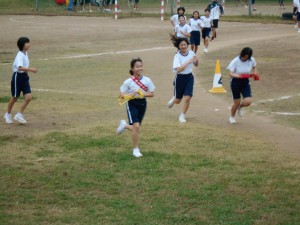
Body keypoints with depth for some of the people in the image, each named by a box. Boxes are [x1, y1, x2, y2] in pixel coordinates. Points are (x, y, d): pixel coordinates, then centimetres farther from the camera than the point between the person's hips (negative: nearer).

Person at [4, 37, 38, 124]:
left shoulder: (25, 54, 7)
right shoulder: (20, 55, -20)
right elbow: (20, 67, -35)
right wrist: (30, 69, -41)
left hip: (25, 77, 7)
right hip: (18, 77, -7)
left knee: (28, 97, -6)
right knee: (14, 98, 8)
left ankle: (19, 115, 6)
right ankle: (8, 114, 30)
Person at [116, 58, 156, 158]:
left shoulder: (147, 80, -5)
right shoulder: (128, 82, -12)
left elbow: (152, 93, 1)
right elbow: (121, 95, -7)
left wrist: (143, 94, -18)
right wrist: (132, 94, -24)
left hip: (142, 103, 4)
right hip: (132, 104, -4)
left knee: (136, 127, 12)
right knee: (136, 126, -14)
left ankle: (124, 125, 48)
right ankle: (135, 149, -1)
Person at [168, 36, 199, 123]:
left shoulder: (191, 53, -4)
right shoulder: (177, 56, -16)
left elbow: (196, 65, 12)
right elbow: (178, 69, -28)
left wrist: (196, 61, -11)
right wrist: (188, 62, -31)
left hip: (189, 77, 2)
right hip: (180, 78, -2)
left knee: (187, 98, -10)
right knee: (178, 100, 12)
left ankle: (182, 116, 8)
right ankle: (173, 99, 50)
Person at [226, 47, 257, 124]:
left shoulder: (251, 60, -10)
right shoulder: (235, 61, -19)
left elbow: (254, 67, 12)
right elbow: (231, 73, -19)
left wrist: (255, 73, -8)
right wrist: (236, 75, -41)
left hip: (245, 82, 3)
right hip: (236, 82, -3)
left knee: (248, 101, -13)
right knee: (237, 103, 5)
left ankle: (240, 107, 25)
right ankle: (232, 117, 34)